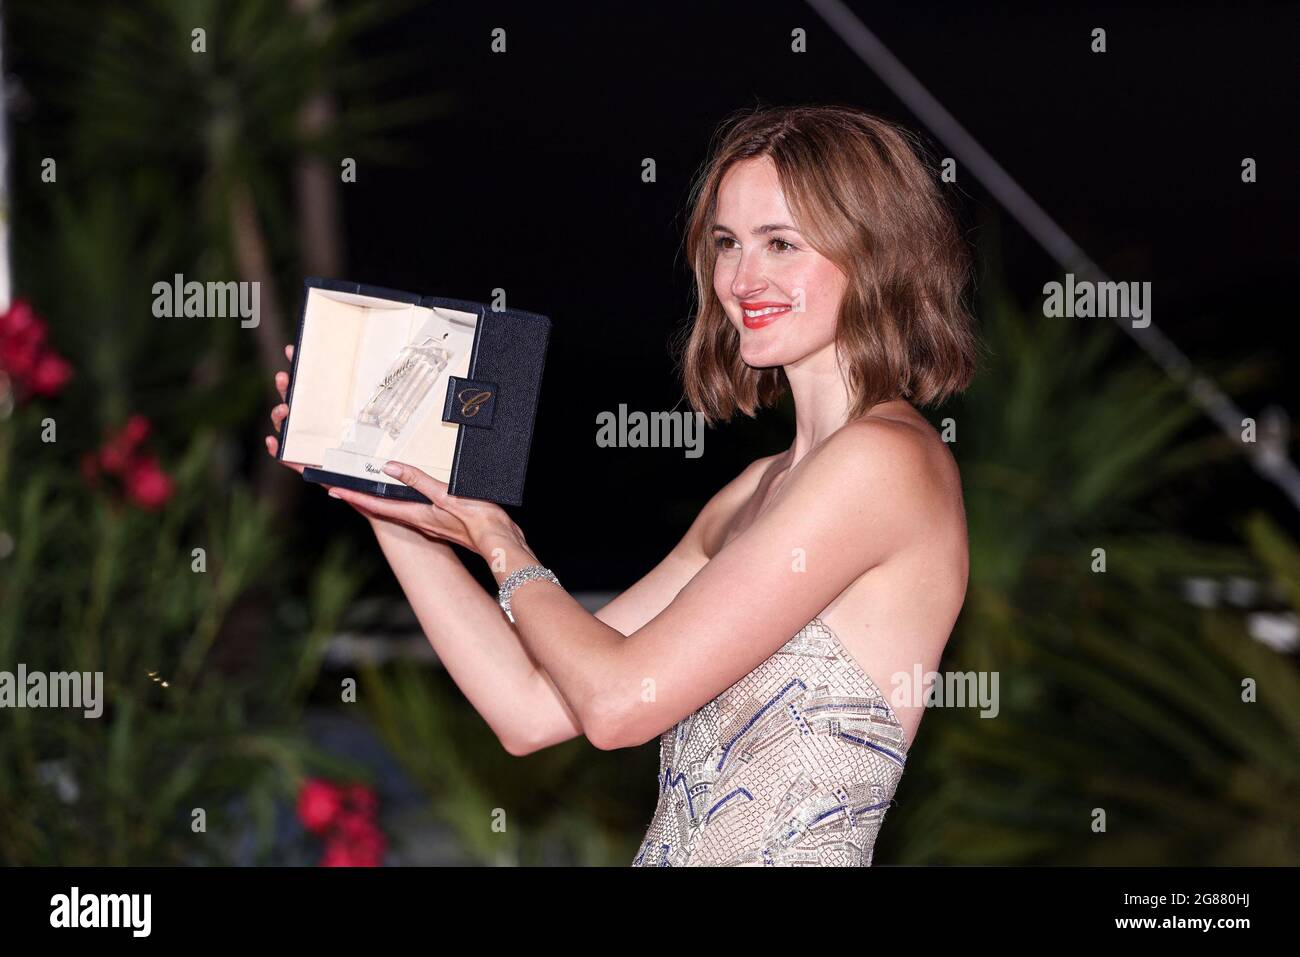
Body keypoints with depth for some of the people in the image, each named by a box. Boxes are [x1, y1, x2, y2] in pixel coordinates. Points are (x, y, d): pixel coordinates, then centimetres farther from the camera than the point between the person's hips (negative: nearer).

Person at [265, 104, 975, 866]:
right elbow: (532, 709, 10)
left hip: (784, 856, -7)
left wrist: (499, 546, 4)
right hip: (674, 852, 7)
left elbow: (620, 700, -11)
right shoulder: (757, 492, 14)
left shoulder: (884, 461, -10)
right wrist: (383, 500, 14)